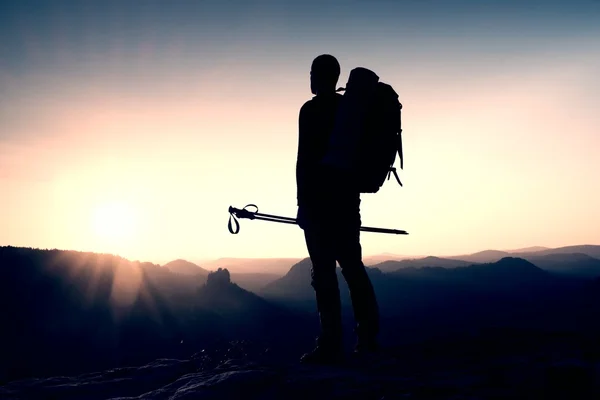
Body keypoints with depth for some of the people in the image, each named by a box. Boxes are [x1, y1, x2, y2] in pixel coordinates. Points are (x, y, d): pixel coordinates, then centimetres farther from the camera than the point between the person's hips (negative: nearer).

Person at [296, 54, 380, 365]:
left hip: (318, 200, -7)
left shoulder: (311, 110, -7)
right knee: (352, 266, 12)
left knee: (324, 271, -5)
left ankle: (331, 345, -4)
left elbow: (305, 159, -13)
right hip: (348, 198, 8)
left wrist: (302, 203, -10)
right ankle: (368, 338, 15)